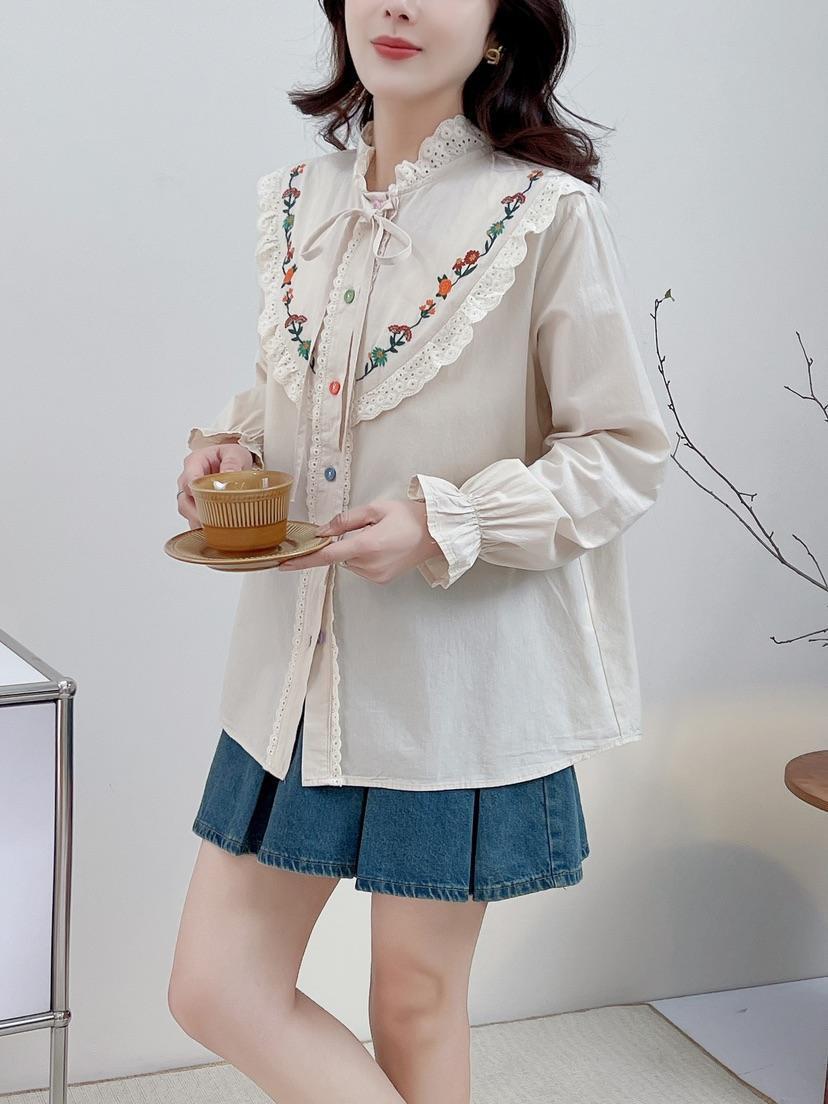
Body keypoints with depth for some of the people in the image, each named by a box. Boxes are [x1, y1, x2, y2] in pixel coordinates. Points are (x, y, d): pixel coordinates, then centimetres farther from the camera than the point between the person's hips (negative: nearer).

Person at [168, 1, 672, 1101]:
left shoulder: (548, 210, -10)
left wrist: (444, 526, -20)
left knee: (416, 1002, 10)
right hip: (299, 654, 6)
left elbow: (623, 451, -8)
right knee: (216, 984, 7)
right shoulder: (298, 199, 8)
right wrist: (233, 445, -1)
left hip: (461, 668, -5)